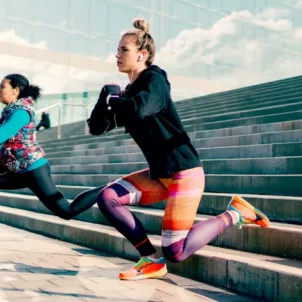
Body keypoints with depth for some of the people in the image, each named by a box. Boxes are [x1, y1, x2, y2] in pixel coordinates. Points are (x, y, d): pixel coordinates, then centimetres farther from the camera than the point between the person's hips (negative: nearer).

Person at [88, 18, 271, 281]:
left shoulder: (154, 81, -13)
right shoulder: (129, 93, 11)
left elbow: (139, 109, -35)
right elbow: (96, 127, 8)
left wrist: (113, 97, -14)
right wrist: (107, 98, -10)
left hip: (184, 172, -8)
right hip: (159, 174, 8)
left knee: (175, 253, -11)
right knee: (107, 198, -6)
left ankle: (235, 213, 7)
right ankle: (152, 261, 2)